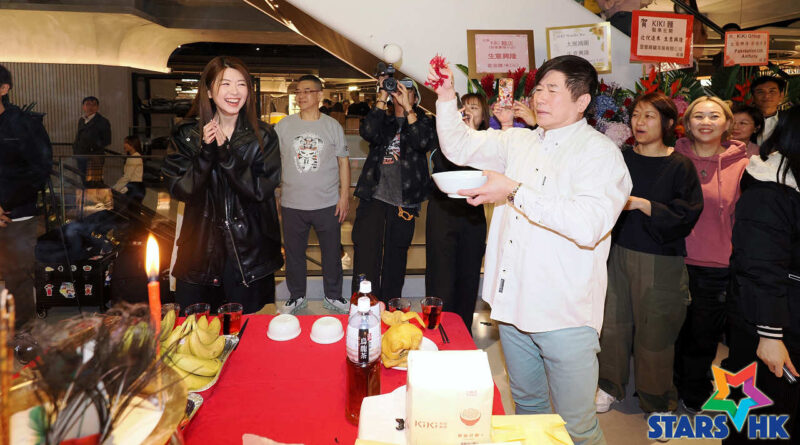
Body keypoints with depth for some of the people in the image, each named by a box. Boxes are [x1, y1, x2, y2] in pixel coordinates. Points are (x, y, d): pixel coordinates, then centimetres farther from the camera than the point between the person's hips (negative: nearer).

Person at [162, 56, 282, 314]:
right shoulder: (187, 134, 2)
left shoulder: (262, 136, -1)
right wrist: (205, 151, -18)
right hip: (200, 248, 1)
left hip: (248, 252, 0)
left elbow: (261, 190, -10)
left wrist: (226, 152, -19)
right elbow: (179, 189, -5)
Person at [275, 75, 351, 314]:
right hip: (292, 204, 1)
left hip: (328, 204, -1)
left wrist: (345, 196, -1)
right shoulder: (284, 126, 4)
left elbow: (343, 161, 4)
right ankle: (296, 296, 30)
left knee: (332, 252, 9)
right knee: (294, 252, 11)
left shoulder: (332, 126, 2)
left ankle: (333, 296, 27)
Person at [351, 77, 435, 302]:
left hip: (404, 202, 0)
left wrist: (407, 108, -14)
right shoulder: (383, 121, 15)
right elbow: (367, 132, -8)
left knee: (396, 259, 9)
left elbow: (423, 143, -12)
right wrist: (382, 97, -8)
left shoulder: (423, 122, 10)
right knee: (365, 255, -6)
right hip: (374, 198, 1)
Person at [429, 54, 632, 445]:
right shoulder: (520, 142, 10)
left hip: (565, 314, -6)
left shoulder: (599, 152, -10)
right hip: (515, 302, 6)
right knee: (526, 405, 23)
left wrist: (515, 192, -24)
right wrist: (446, 97, 0)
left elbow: (589, 225, -26)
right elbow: (459, 147, 14)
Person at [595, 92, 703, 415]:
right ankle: (610, 385, 30)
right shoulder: (622, 160, 6)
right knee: (614, 321, 9)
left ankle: (658, 403, 23)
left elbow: (686, 216, -12)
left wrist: (641, 204, -21)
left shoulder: (680, 166, -5)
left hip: (660, 260, -3)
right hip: (620, 252, 3)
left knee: (655, 330, 3)